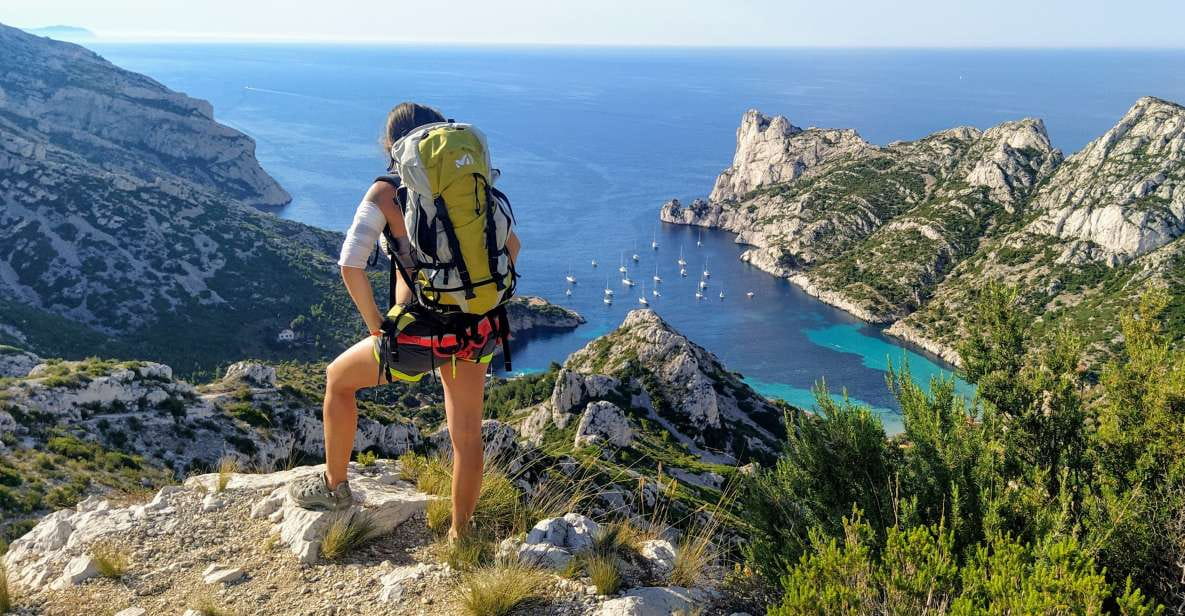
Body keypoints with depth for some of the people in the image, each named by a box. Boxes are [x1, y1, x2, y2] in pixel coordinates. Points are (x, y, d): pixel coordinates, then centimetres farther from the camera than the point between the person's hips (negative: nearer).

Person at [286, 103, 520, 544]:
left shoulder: (385, 192, -7)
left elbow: (350, 265, -17)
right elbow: (511, 244, 11)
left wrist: (375, 325, -5)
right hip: (474, 332, 4)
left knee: (338, 379, 24)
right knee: (467, 436, 18)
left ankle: (334, 488, 37)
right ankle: (459, 536, 32)